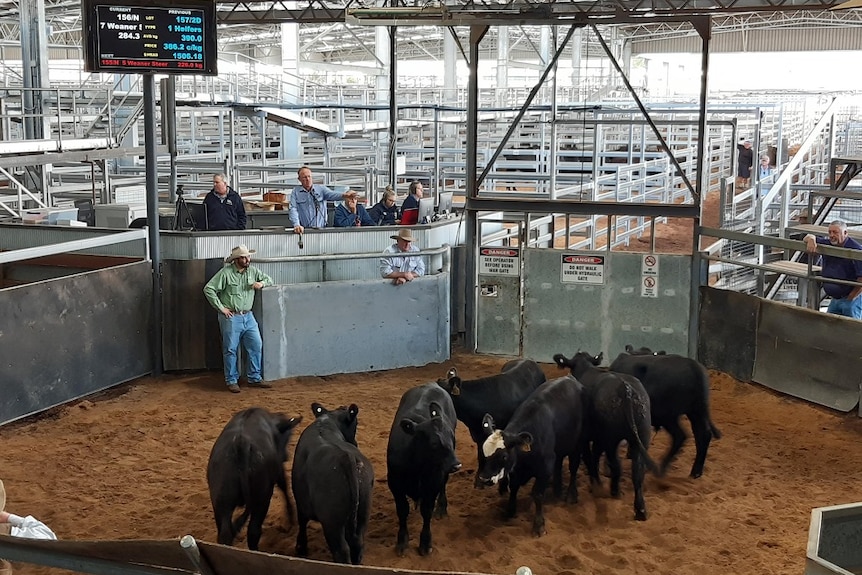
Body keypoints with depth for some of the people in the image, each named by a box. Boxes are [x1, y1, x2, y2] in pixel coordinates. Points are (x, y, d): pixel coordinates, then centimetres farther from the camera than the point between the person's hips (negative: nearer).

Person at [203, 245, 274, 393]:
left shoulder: (252, 271, 6)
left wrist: (262, 283, -5)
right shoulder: (225, 273, -11)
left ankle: (254, 378, 15)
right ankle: (232, 381, 13)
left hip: (248, 316, 6)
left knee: (256, 346, 4)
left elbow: (268, 279, 19)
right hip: (231, 317, -6)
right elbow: (208, 289, -12)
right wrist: (221, 308, -12)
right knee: (231, 350, 2)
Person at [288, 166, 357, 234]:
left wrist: (344, 195, -36)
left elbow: (331, 195, -13)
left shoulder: (321, 189, 6)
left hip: (321, 229, 0)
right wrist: (296, 225, -20)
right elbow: (293, 209, -2)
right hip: (304, 230, 0)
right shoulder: (295, 192, 7)